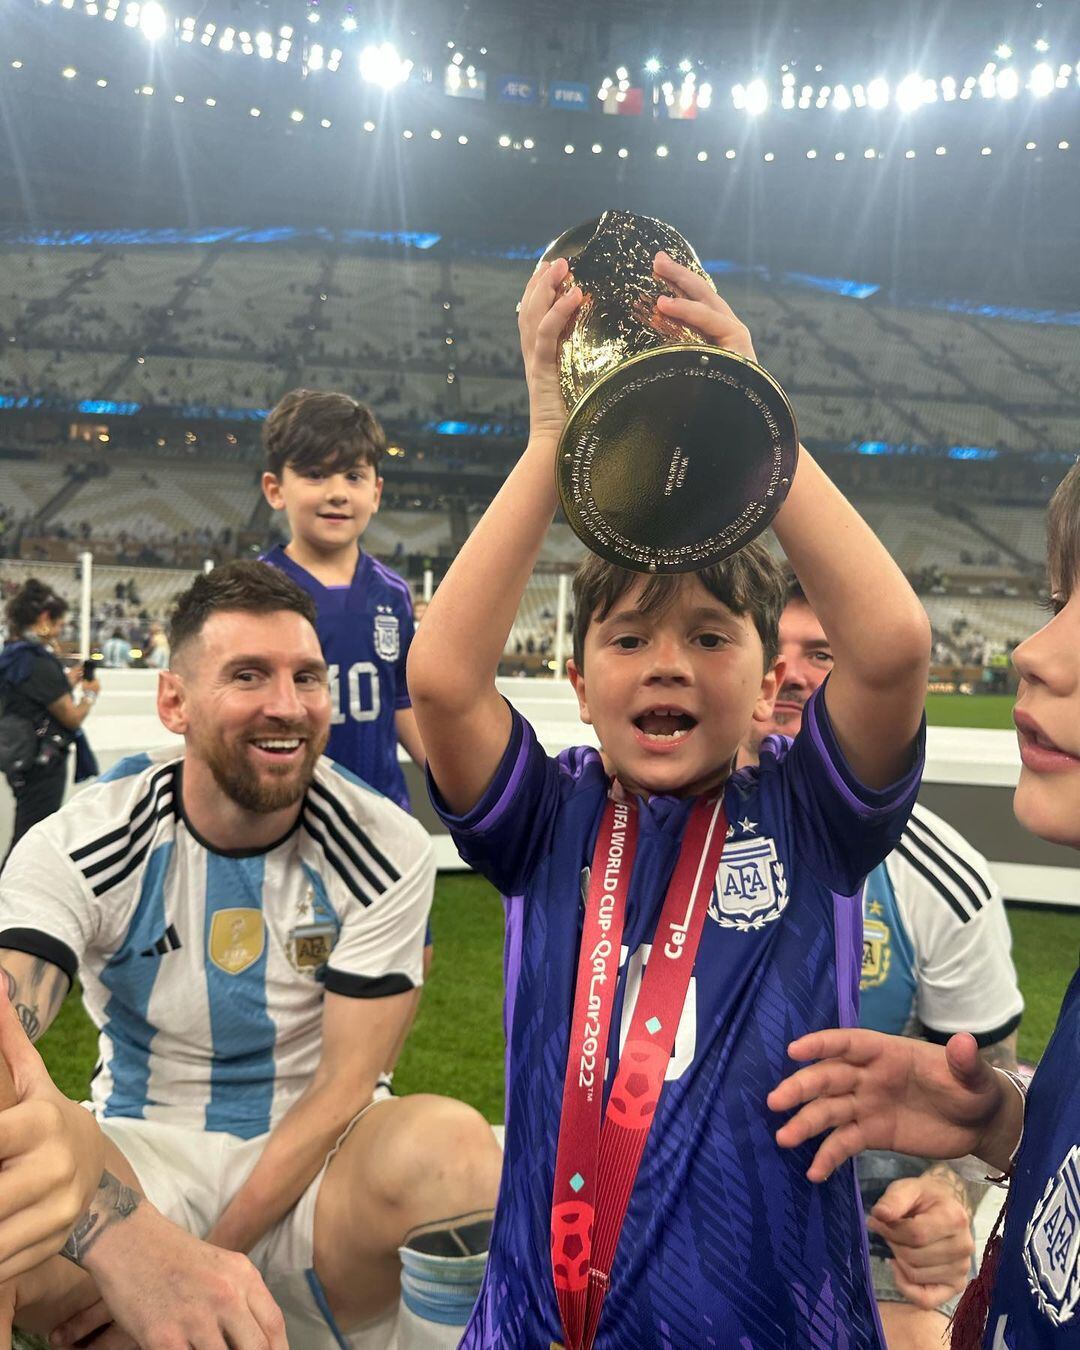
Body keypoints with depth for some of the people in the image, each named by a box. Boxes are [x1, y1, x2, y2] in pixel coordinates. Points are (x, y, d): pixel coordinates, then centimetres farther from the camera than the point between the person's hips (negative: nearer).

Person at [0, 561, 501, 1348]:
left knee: (450, 1140, -35)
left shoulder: (387, 852, -12)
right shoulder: (75, 852, -12)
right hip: (146, 1155, 2)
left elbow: (341, 1088, -10)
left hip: (319, 1157, -1)